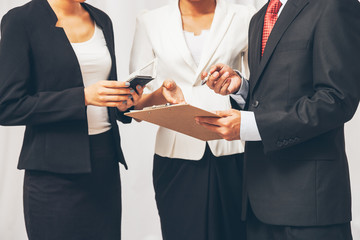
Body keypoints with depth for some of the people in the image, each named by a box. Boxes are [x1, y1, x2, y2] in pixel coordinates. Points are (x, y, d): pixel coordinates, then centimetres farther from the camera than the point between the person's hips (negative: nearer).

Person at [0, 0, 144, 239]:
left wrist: (122, 102, -2)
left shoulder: (101, 20, 12)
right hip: (55, 170, -5)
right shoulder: (21, 20, -7)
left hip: (106, 165, 6)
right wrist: (83, 96, -19)